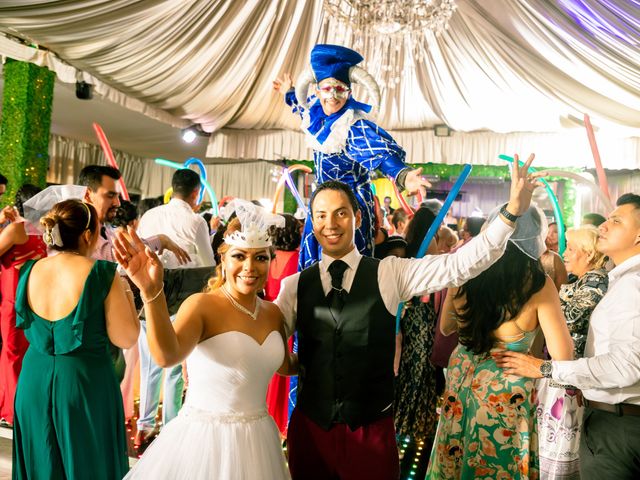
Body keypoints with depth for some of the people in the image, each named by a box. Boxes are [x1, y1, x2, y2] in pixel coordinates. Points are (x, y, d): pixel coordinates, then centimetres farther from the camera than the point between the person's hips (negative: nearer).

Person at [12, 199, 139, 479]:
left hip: (33, 382, 5)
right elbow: (125, 339, -17)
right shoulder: (103, 275, -18)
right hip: (85, 383, -4)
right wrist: (127, 293, -4)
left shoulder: (28, 271, -4)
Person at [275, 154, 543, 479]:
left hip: (372, 430, -1)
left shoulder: (389, 273, -6)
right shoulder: (295, 285, -2)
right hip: (309, 427, 2)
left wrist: (512, 212, -22)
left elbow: (459, 265, -14)